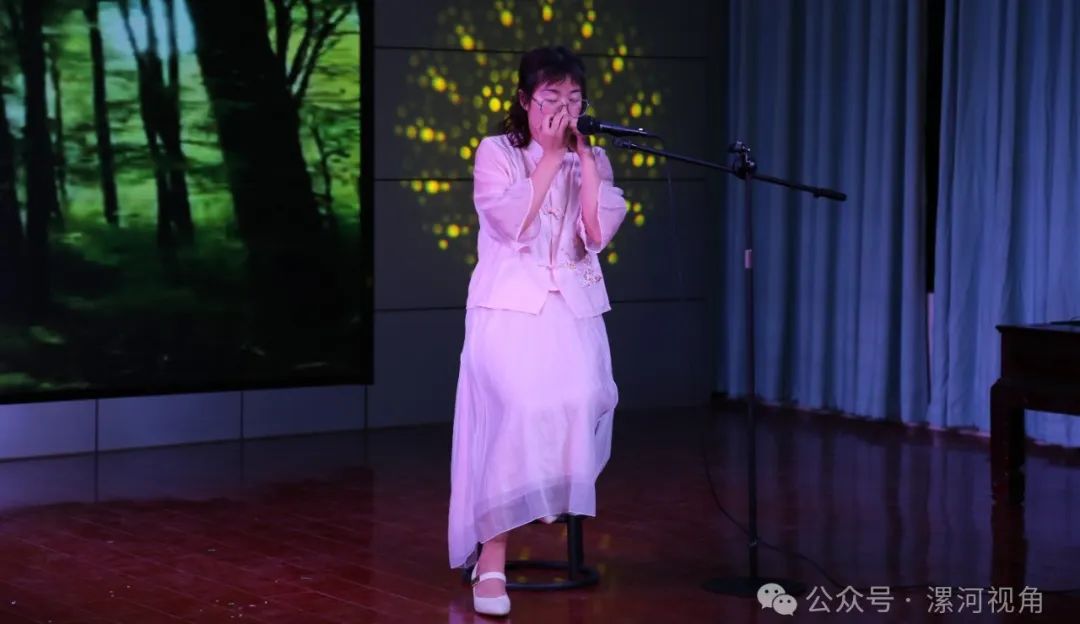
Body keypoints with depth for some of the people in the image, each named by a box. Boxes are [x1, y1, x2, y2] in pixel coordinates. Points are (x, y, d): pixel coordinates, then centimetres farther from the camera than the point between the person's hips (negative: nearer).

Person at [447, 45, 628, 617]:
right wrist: (549, 157, -11)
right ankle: (491, 555, -22)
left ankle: (561, 502, 3)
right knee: (523, 405, -27)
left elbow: (600, 232, -4)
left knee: (585, 399, -25)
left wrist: (584, 155, -6)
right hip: (509, 305, -3)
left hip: (574, 306, 3)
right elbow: (513, 223, -14)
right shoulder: (496, 152, 2)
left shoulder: (592, 159, 12)